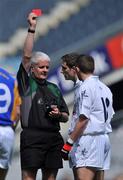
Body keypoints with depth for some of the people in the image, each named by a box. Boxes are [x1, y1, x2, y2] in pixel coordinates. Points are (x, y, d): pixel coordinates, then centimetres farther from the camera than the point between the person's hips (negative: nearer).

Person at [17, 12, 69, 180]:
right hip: (32, 137, -5)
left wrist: (59, 114, -1)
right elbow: (27, 56, -5)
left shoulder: (54, 89, 20)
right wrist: (31, 29, -9)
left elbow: (66, 117, 23)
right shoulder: (27, 83, 6)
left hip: (53, 139, 5)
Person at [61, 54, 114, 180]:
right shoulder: (105, 88, 16)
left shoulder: (86, 87, -10)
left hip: (88, 138, -9)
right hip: (104, 137, 9)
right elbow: (109, 115, 19)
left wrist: (69, 143, -14)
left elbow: (83, 119, -16)